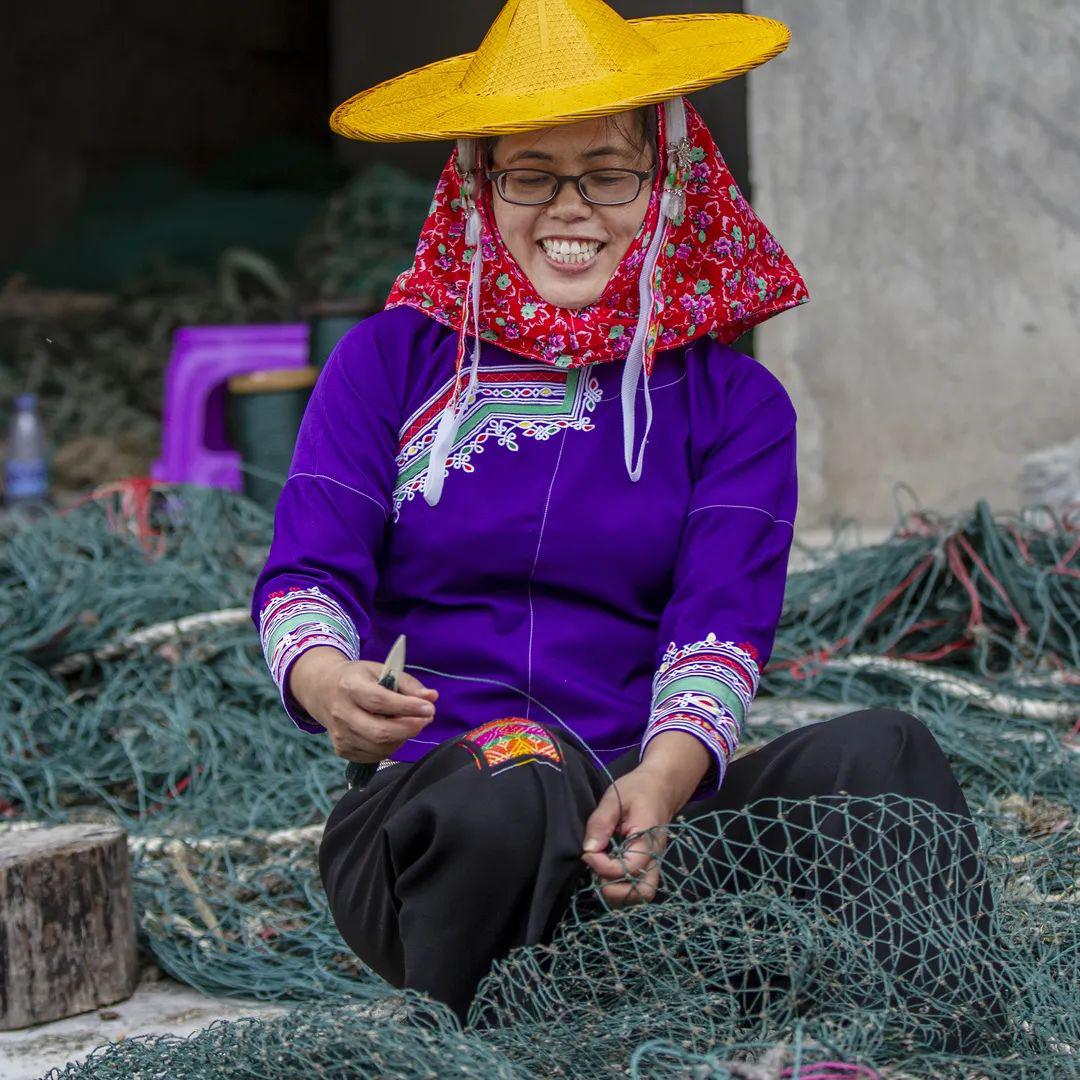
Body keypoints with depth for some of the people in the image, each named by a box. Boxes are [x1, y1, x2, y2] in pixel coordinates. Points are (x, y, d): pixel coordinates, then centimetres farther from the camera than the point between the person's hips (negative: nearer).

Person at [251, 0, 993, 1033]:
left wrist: (665, 778, -25)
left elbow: (721, 626, -2)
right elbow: (307, 572, 2)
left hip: (652, 806, 1)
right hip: (423, 812, -1)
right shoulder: (390, 361, 11)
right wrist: (328, 681, -25)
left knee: (880, 753, -28)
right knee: (516, 791, -38)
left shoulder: (734, 402, 12)